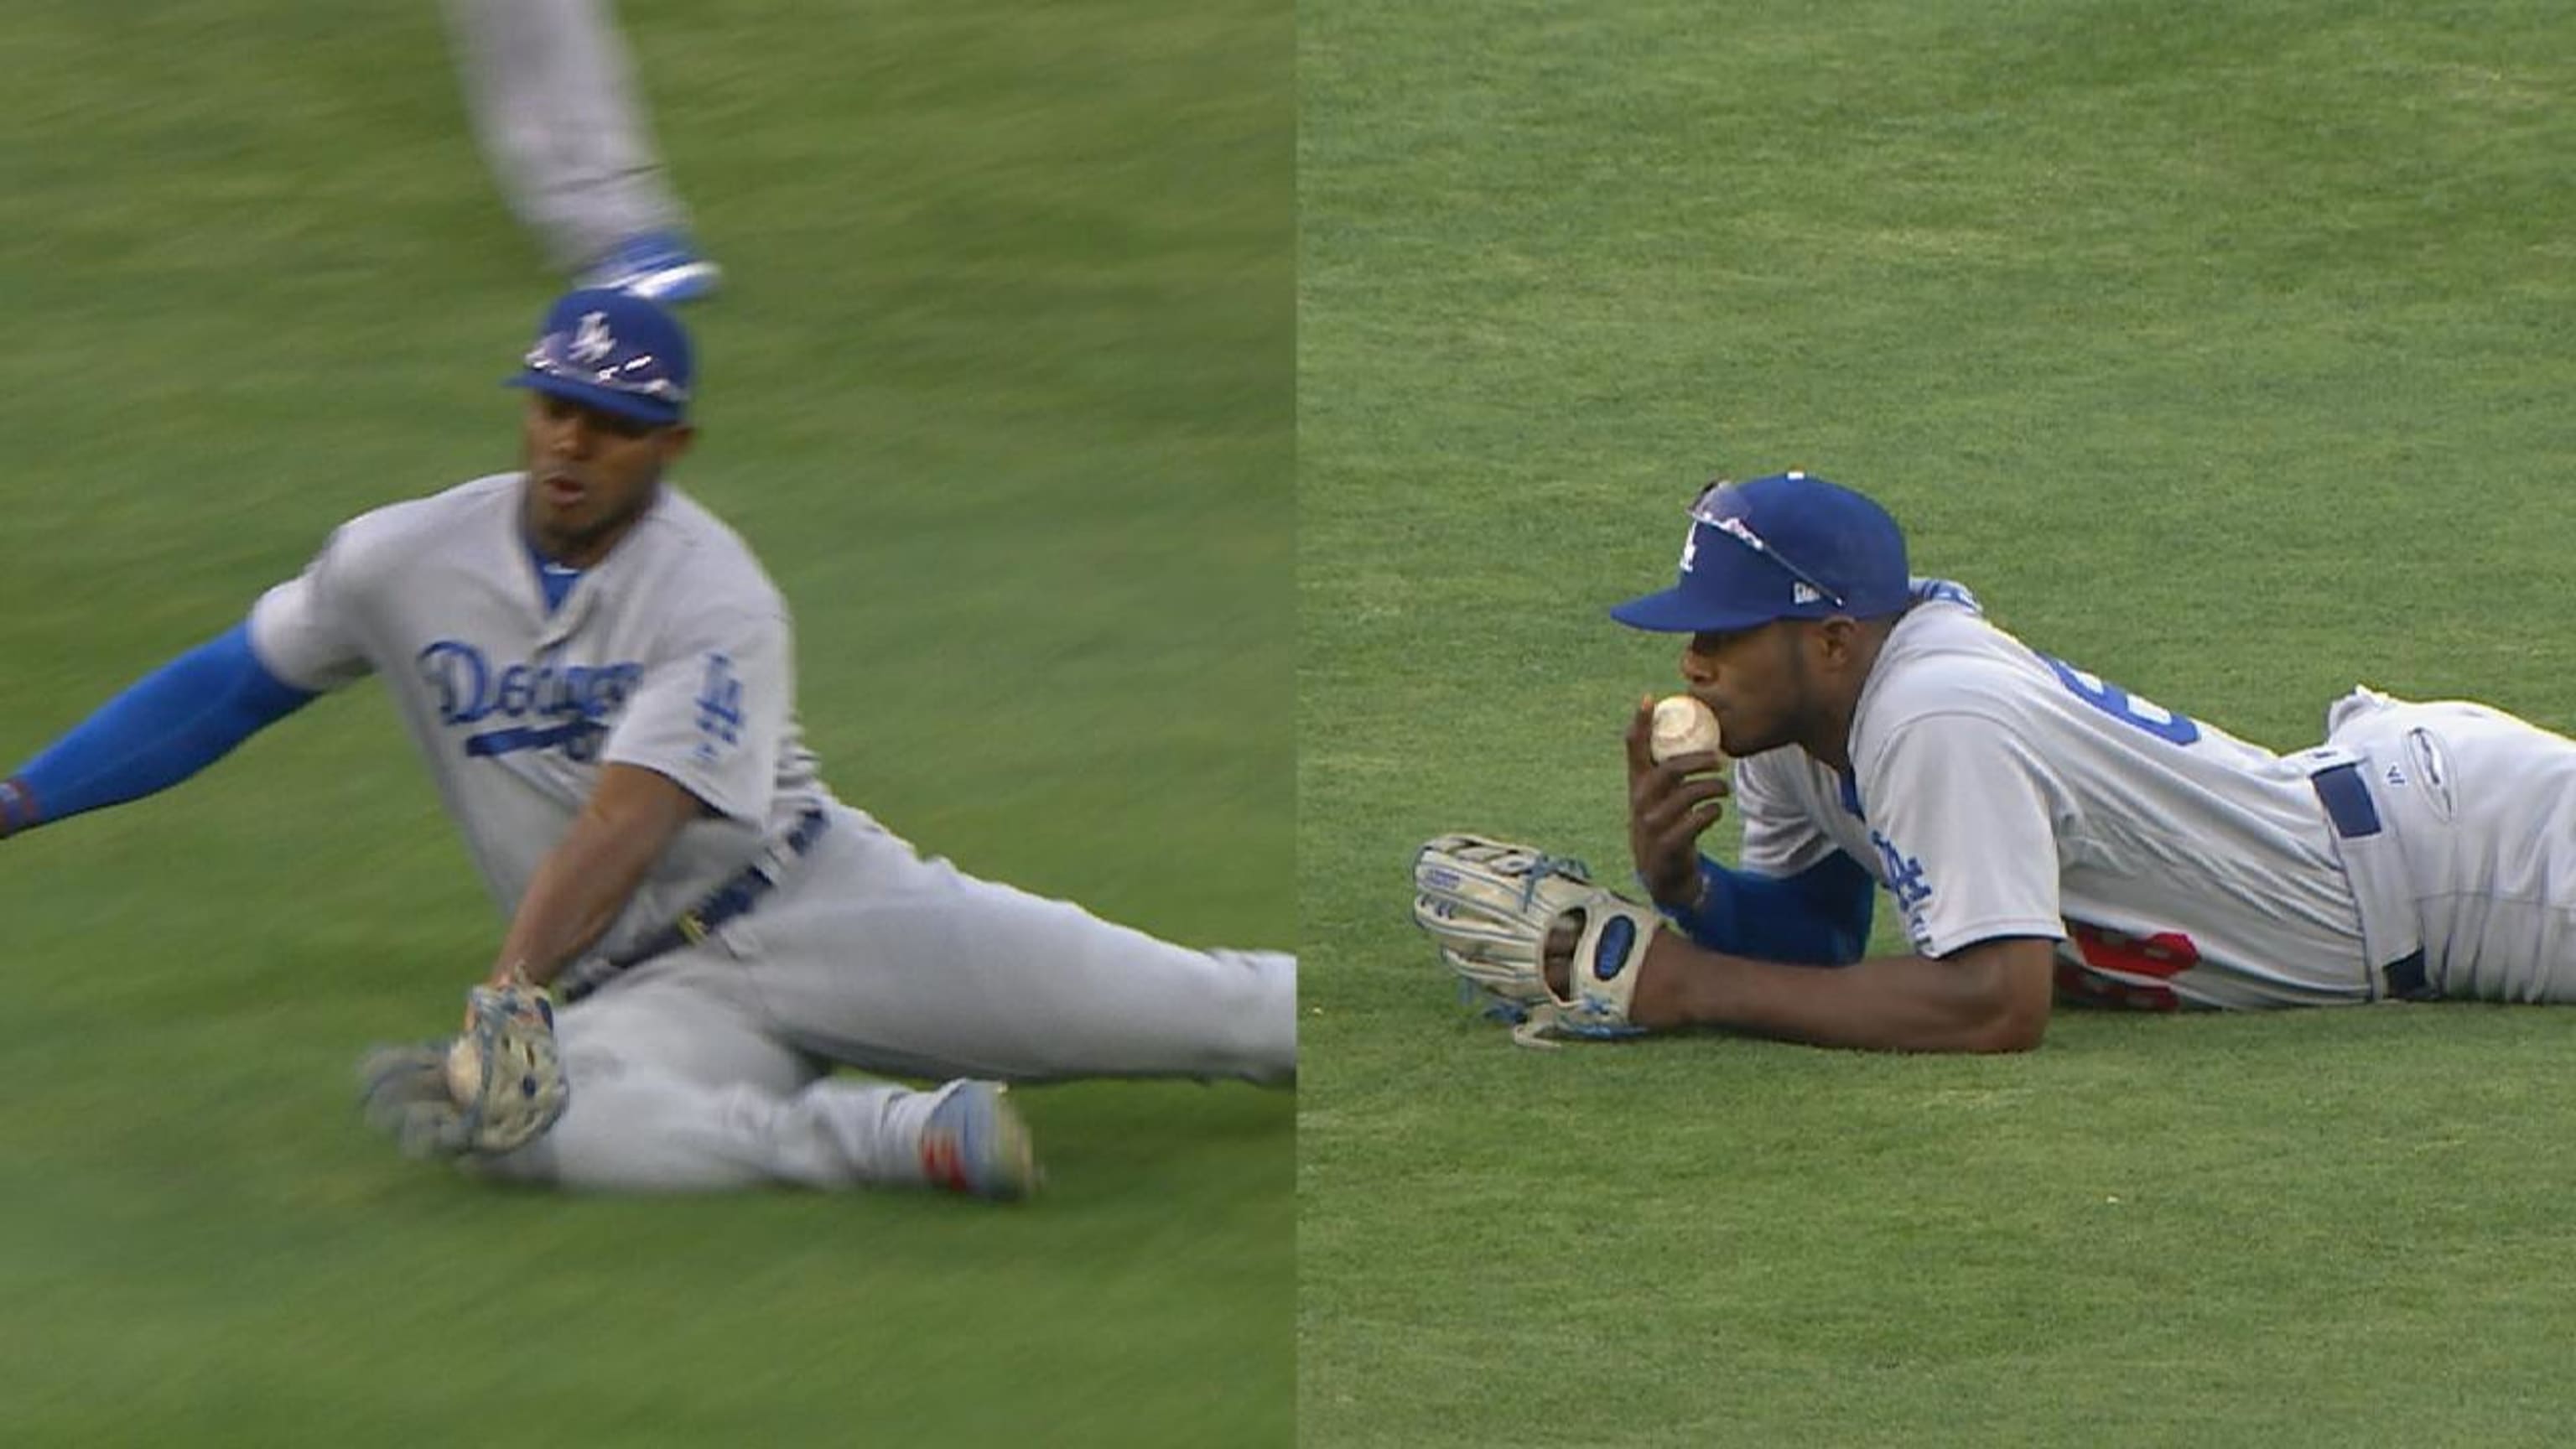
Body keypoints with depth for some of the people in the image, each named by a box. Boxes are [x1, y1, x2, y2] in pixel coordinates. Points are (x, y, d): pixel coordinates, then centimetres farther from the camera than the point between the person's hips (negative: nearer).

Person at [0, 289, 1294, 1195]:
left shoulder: (717, 601, -13)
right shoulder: (403, 562, 2)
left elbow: (625, 824, -24)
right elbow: (235, 683, 12)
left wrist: (509, 990, -36)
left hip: (819, 899, -2)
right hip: (644, 992, 2)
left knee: (1182, 1008, -15)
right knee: (523, 1123, -37)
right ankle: (901, 1138, -35)